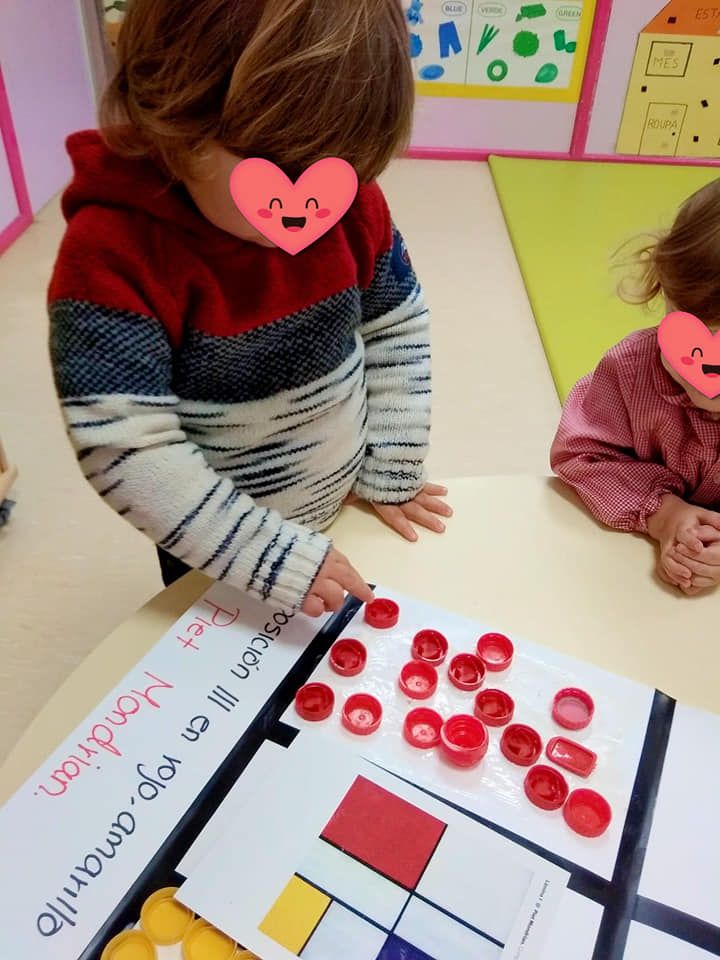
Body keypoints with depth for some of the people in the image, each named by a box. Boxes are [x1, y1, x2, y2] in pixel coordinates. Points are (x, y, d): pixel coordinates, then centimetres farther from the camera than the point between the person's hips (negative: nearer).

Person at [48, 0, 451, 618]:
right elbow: (123, 451, -30)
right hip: (218, 559, -3)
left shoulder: (351, 205, -14)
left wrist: (391, 472, -1)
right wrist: (276, 558, -31)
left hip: (352, 520, 4)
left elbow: (399, 330, -2)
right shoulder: (112, 255, -28)